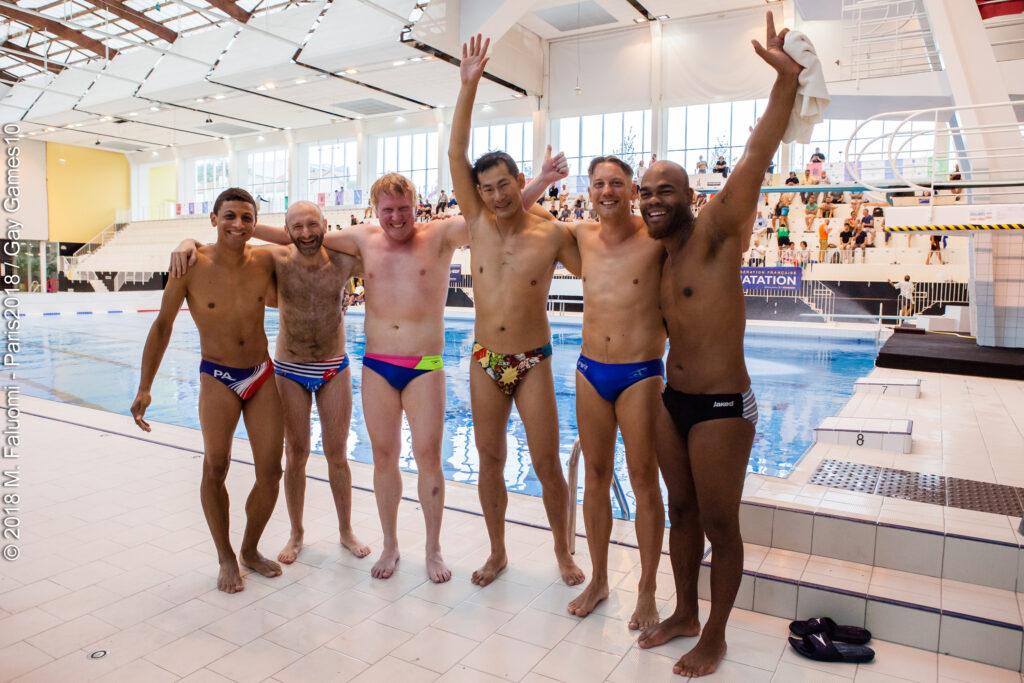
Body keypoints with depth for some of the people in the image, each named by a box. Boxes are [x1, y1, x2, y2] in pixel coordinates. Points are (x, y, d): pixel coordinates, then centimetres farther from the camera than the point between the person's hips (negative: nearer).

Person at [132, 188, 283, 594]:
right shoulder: (192, 266, -12)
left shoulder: (264, 261, -5)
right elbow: (162, 325, -3)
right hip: (218, 378, -3)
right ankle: (226, 559, 17)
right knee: (215, 468, -4)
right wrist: (145, 388, -3)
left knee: (271, 472, 4)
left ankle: (250, 549, 26)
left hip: (262, 374, 3)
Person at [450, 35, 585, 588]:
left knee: (547, 464, 4)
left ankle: (563, 552, 26)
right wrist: (469, 84, -11)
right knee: (490, 462, 11)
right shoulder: (478, 225, -1)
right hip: (485, 361, 3)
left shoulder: (552, 235, -7)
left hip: (533, 362, -2)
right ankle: (497, 553, 30)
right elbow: (456, 155, -7)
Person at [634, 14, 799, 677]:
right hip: (672, 402, 7)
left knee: (720, 524, 6)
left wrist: (787, 75, -30)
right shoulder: (663, 253, 9)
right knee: (681, 511, 18)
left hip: (721, 408, -7)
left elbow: (757, 157, -22)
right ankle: (685, 614, 36)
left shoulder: (713, 236, -11)